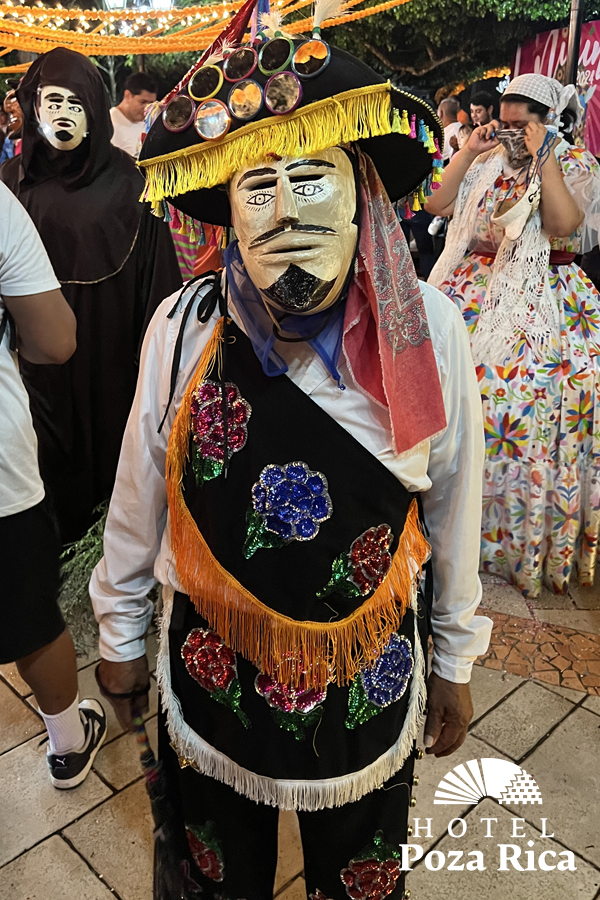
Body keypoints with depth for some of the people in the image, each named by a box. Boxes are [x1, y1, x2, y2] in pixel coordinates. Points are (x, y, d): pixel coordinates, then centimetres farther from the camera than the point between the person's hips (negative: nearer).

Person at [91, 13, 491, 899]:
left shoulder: (428, 329, -16)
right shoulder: (185, 328, -17)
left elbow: (453, 510, -5)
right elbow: (137, 501, -5)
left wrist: (455, 663, 6)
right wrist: (119, 633, 7)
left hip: (369, 681, 1)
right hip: (210, 670, 1)